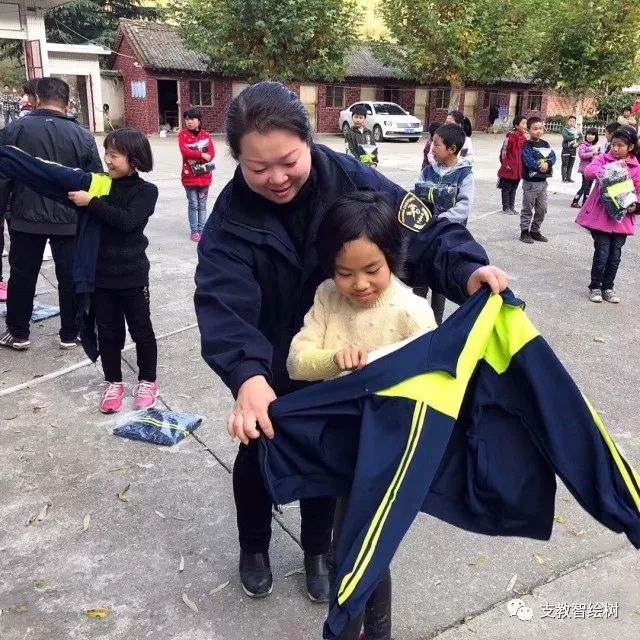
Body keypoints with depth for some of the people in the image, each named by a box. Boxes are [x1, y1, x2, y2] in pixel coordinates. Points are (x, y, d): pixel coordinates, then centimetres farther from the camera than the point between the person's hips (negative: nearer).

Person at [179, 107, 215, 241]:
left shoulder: (206, 135, 5)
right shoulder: (183, 135, -1)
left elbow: (211, 153, -7)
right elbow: (184, 151, -17)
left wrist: (195, 158, -17)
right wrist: (202, 155, -21)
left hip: (204, 176, 2)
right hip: (189, 176, -2)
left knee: (202, 205, 8)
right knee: (193, 205, 2)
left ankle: (202, 230, 16)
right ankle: (194, 231, 9)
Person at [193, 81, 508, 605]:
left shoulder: (351, 181, -23)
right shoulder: (230, 220, -24)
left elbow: (424, 236, -25)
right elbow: (223, 304, -37)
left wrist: (468, 270, -46)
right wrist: (247, 376, -55)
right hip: (267, 369, 0)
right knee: (257, 453, 18)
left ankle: (318, 550, 46)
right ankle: (254, 547, 47)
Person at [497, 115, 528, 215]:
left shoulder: (524, 138, 4)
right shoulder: (510, 137, -14)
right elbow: (504, 151, -9)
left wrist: (523, 165, 8)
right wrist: (505, 164, -9)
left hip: (519, 169, 6)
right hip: (509, 169, -6)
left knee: (513, 189, 15)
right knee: (506, 189, 6)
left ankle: (511, 207, 25)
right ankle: (506, 208, 15)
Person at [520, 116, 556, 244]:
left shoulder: (545, 144, 10)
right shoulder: (527, 146, -10)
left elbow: (553, 156, -1)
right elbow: (530, 162, -23)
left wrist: (548, 164, -20)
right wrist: (541, 166, -17)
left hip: (543, 181, 7)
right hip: (530, 182, -7)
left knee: (542, 209, 12)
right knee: (528, 209, 1)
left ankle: (535, 231, 23)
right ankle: (524, 232, 9)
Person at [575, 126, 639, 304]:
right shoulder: (603, 159, 0)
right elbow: (588, 170, -17)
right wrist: (602, 171, -36)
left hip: (622, 217, 2)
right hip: (601, 216, -2)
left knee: (615, 255, 9)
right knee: (602, 253, -3)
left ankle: (608, 287, 23)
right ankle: (595, 287, 13)